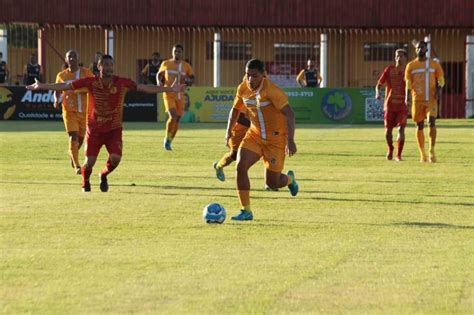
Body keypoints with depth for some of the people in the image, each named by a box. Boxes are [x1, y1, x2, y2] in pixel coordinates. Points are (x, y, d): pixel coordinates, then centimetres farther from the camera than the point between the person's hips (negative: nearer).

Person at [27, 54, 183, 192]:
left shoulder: (122, 83, -12)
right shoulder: (90, 82, -13)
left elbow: (144, 88, -11)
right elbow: (65, 86, -9)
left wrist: (169, 89, -16)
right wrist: (41, 86, -11)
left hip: (114, 129, 1)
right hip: (94, 129, -1)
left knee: (115, 159, -16)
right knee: (89, 162, -5)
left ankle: (104, 175, 20)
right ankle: (85, 183, 30)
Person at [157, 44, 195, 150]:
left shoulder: (186, 66, 3)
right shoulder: (165, 64, 2)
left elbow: (192, 79, 11)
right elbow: (159, 75, 16)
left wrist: (187, 80, -12)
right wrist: (159, 82, -5)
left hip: (180, 96, 3)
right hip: (169, 95, -3)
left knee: (177, 119, 6)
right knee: (173, 116, -20)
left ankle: (169, 141, 24)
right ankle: (167, 138, -1)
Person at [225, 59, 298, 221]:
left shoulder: (271, 90, -23)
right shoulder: (243, 89, -3)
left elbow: (289, 114, -25)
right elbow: (235, 109, 15)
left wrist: (290, 141, -31)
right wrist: (229, 132, 6)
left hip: (276, 139, -5)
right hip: (255, 135, 5)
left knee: (272, 183, -1)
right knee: (241, 167, -18)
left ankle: (289, 179, 38)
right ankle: (246, 211, -8)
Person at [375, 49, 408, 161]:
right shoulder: (389, 70, 0)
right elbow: (379, 84, 2)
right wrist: (377, 92, -19)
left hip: (402, 105, -1)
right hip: (390, 104, 1)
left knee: (401, 129, -12)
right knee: (388, 130, 1)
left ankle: (399, 155, -1)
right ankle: (390, 149, 29)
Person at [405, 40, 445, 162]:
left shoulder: (434, 65, 4)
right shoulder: (411, 65, 5)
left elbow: (441, 79, 8)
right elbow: (408, 83, 4)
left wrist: (439, 89, -13)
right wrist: (407, 97, -10)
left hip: (431, 99, -1)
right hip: (417, 100, 1)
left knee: (432, 122, -18)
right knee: (420, 126, 4)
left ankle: (432, 150, -10)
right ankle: (422, 153, 14)